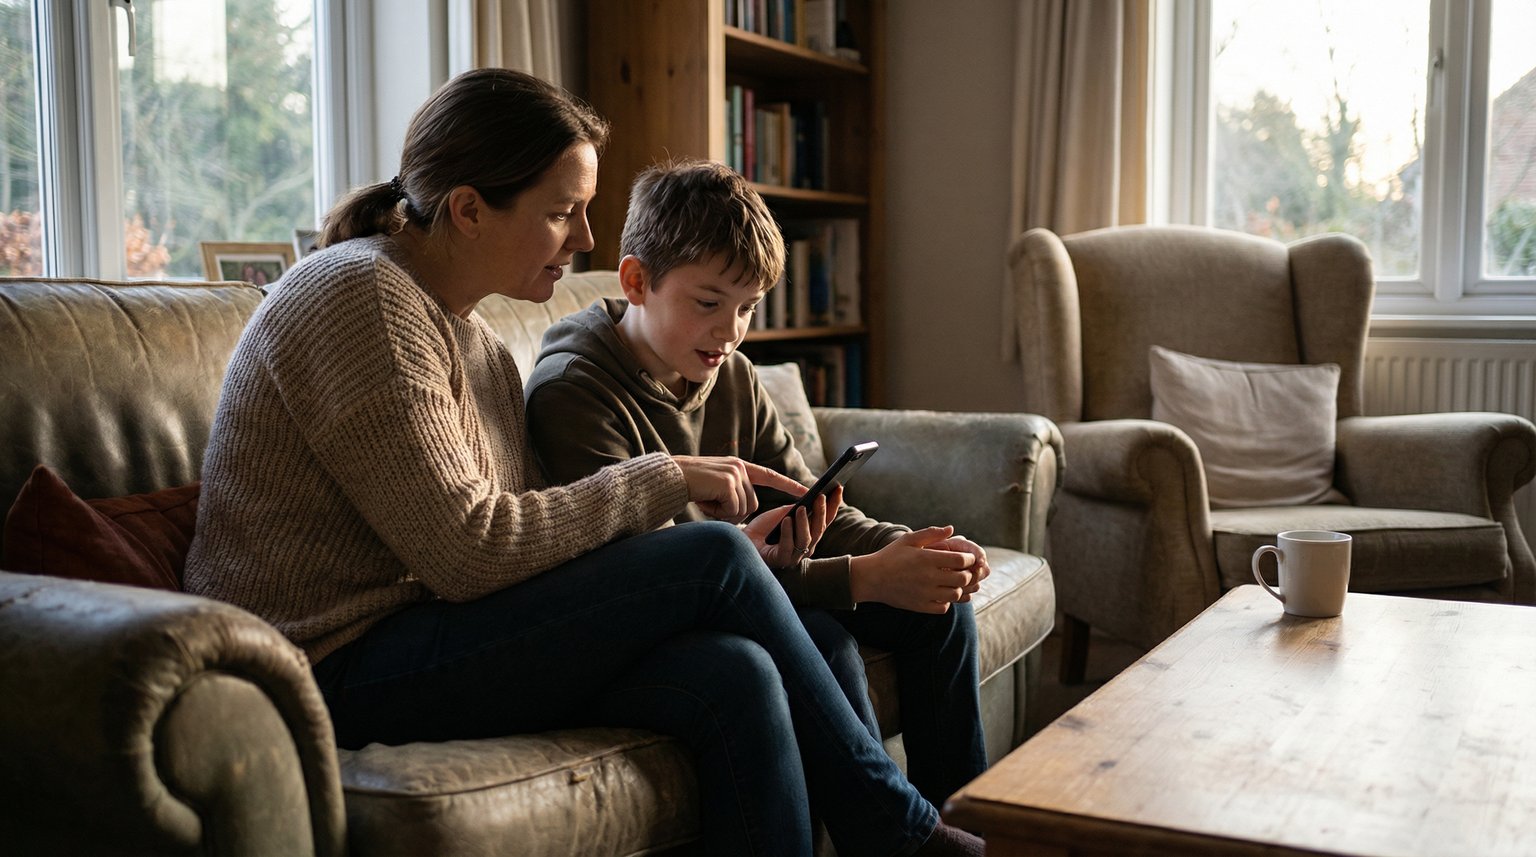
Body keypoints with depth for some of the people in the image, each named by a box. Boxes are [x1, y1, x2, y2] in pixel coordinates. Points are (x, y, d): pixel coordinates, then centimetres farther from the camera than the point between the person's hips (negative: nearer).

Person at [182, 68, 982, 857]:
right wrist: (662, 480, -12)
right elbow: (467, 551, -21)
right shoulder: (360, 296, -13)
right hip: (342, 671, -8)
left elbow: (535, 527, 6)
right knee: (715, 558, -16)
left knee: (735, 674, -17)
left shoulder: (479, 346, 16)